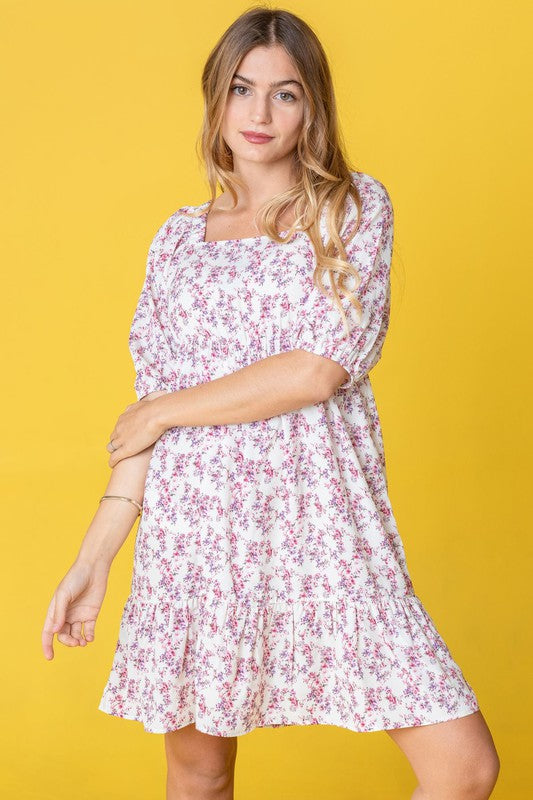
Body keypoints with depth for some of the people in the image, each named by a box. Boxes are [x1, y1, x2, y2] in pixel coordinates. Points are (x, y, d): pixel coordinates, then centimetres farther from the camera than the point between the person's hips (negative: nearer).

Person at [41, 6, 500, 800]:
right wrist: (92, 559, 4)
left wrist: (163, 411, -3)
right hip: (198, 526, 2)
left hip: (322, 522, -2)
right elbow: (149, 419, 9)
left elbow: (320, 370, -10)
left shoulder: (357, 206, 2)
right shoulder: (179, 237, 10)